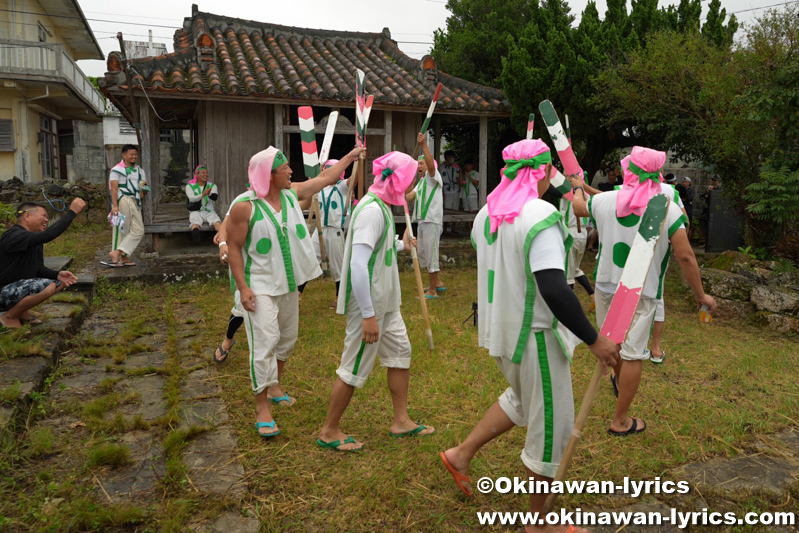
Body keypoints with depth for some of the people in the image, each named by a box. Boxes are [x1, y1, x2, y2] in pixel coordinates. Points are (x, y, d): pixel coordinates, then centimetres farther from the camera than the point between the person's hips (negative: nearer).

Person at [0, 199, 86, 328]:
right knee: (48, 286, -31)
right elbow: (48, 235, -38)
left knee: (61, 282, 9)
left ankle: (21, 312, 10)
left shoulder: (35, 241, 7)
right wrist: (72, 212, -34)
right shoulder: (14, 236, -24)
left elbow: (39, 269, 8)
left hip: (20, 287, 10)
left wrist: (57, 275, -12)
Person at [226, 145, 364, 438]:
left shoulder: (292, 194, 1)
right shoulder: (244, 206, -17)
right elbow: (234, 248, -14)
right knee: (264, 343, -10)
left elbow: (325, 178, 15)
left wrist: (351, 156, 21)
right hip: (260, 287, -7)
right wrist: (243, 287, -19)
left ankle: (274, 386, 39)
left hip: (288, 284, 7)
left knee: (286, 339, 18)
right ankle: (262, 407, 1)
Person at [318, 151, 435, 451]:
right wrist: (368, 315, -28)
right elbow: (358, 265, -29)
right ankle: (329, 432, 19)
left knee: (400, 351, 16)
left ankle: (401, 421, 30)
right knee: (355, 368, 1)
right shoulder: (372, 211, -23)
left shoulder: (381, 206, 10)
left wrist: (400, 246, 35)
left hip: (385, 303, 10)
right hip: (368, 305, -10)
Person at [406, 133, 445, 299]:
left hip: (432, 222, -10)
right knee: (423, 254, 16)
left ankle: (432, 291, 2)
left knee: (431, 255, -5)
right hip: (422, 222, 10)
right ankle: (438, 283, 30)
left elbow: (431, 164, -28)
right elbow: (409, 197, 11)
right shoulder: (421, 181, 21)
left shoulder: (433, 177, -5)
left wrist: (424, 145, -37)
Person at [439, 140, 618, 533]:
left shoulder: (485, 214, 2)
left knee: (523, 399, 31)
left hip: (498, 328, 8)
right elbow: (554, 290, -30)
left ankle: (462, 454, 31)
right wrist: (595, 340, -22)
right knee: (551, 423, 10)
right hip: (533, 334, -8)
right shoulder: (542, 216, -23)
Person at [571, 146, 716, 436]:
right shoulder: (669, 210, -14)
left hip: (606, 284, 4)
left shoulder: (604, 200, -6)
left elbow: (577, 207, 17)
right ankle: (620, 421, 14)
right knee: (632, 353, 5)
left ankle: (619, 381, 53)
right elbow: (686, 257, -14)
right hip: (642, 292, -3)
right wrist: (700, 294, -1)